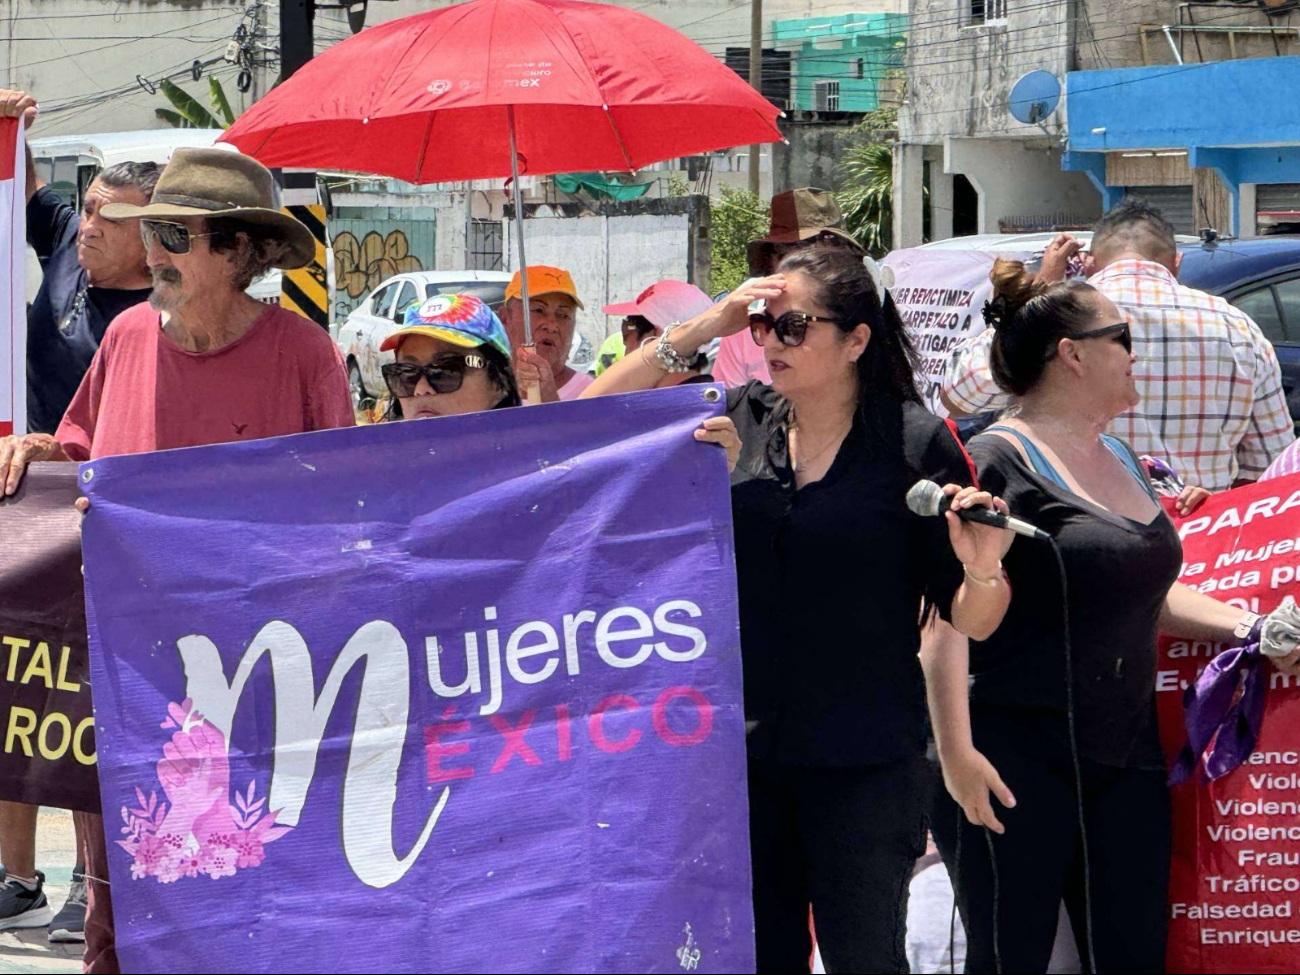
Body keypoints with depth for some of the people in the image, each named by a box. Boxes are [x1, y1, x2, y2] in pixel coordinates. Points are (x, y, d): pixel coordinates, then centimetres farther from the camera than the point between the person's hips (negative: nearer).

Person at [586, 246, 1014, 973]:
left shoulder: (915, 443, -7)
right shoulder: (740, 420, 6)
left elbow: (969, 620, -3)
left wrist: (983, 570, -27)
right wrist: (700, 329, -4)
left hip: (865, 766, -4)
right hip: (744, 747, 4)